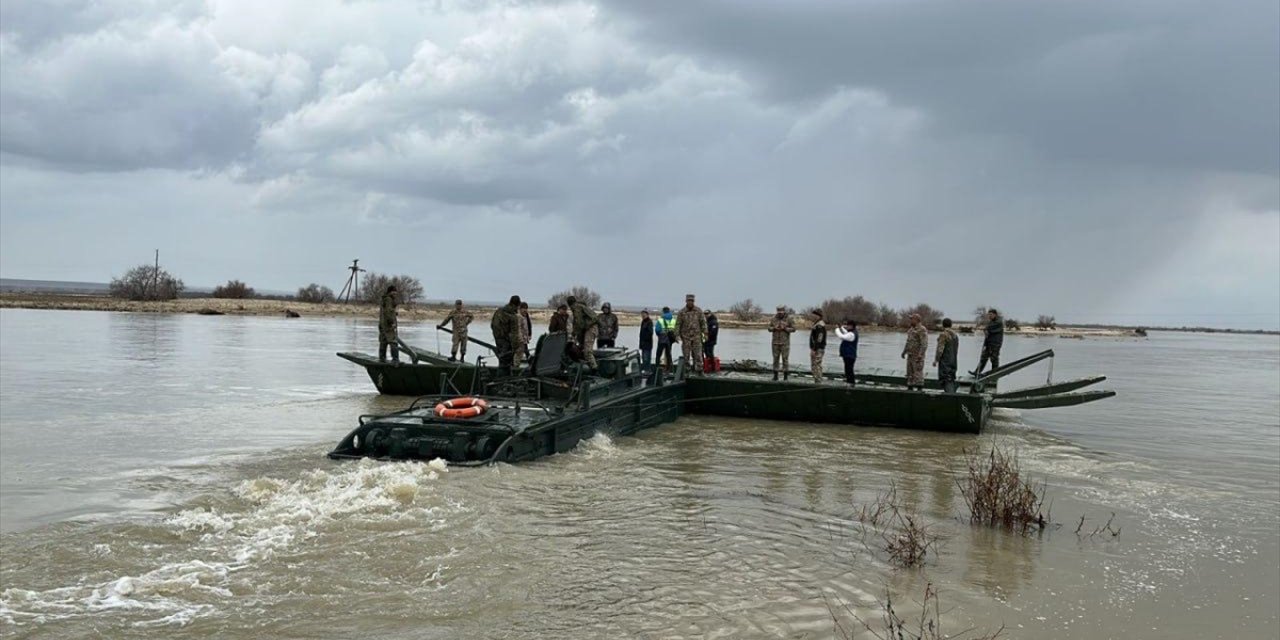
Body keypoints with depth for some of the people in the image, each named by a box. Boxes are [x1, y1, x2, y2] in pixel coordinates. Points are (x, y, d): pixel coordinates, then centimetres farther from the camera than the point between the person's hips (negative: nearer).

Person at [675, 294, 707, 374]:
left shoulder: (698, 311, 3)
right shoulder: (681, 312, 0)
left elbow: (703, 322, 4)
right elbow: (678, 324, -1)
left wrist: (705, 333, -3)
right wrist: (677, 335, -9)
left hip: (696, 336, 0)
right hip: (686, 336, 0)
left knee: (698, 354, -5)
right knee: (686, 355, 3)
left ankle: (699, 370, -2)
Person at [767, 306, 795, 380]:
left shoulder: (789, 319, -5)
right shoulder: (773, 318, 3)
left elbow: (793, 329, -5)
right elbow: (769, 328, 7)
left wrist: (784, 328, -19)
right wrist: (774, 328, -15)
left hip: (785, 342, -3)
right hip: (776, 342, 3)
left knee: (785, 359, -3)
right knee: (775, 358, 4)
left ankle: (785, 376, 3)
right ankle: (775, 375, 11)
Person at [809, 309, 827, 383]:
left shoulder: (820, 325, -16)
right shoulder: (817, 324, 17)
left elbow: (819, 339, -23)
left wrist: (814, 349, -24)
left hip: (817, 350, -11)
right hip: (816, 349, 11)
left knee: (817, 366, -9)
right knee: (814, 366, 13)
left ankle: (818, 382, -8)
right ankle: (817, 382, 17)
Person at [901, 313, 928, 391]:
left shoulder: (922, 330, -14)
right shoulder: (912, 329, 15)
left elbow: (924, 344, -21)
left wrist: (920, 355, -28)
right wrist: (904, 352, 16)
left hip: (918, 355, -9)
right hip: (910, 355, 9)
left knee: (918, 372, -8)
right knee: (910, 372, 9)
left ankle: (919, 389, -5)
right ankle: (910, 388, 13)